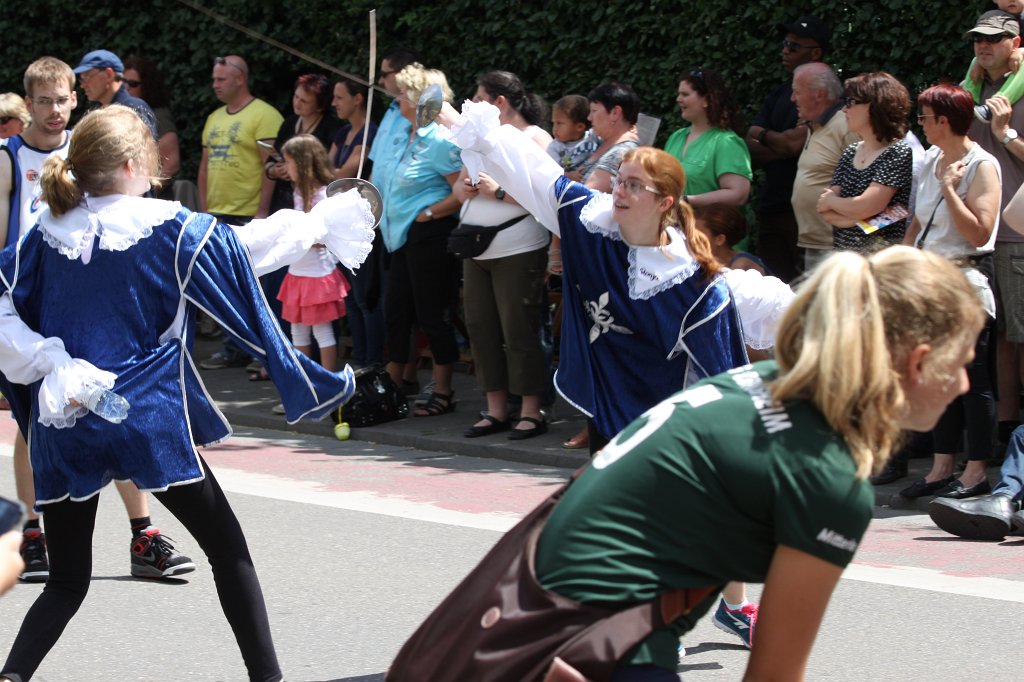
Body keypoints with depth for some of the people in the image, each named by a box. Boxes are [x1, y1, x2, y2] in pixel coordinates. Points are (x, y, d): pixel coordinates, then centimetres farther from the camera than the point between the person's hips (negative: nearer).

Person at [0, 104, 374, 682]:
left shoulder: (49, 234, 2)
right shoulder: (165, 227, -7)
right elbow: (249, 250, 6)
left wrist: (52, 366, -6)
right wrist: (323, 222, 19)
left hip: (64, 426, 4)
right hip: (148, 420, -3)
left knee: (67, 583, 11)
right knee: (228, 549, 12)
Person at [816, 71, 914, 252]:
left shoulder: (898, 153, -9)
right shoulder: (850, 153, 13)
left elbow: (863, 207, -15)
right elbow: (825, 210, 6)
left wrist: (830, 200, 2)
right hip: (841, 255, 7)